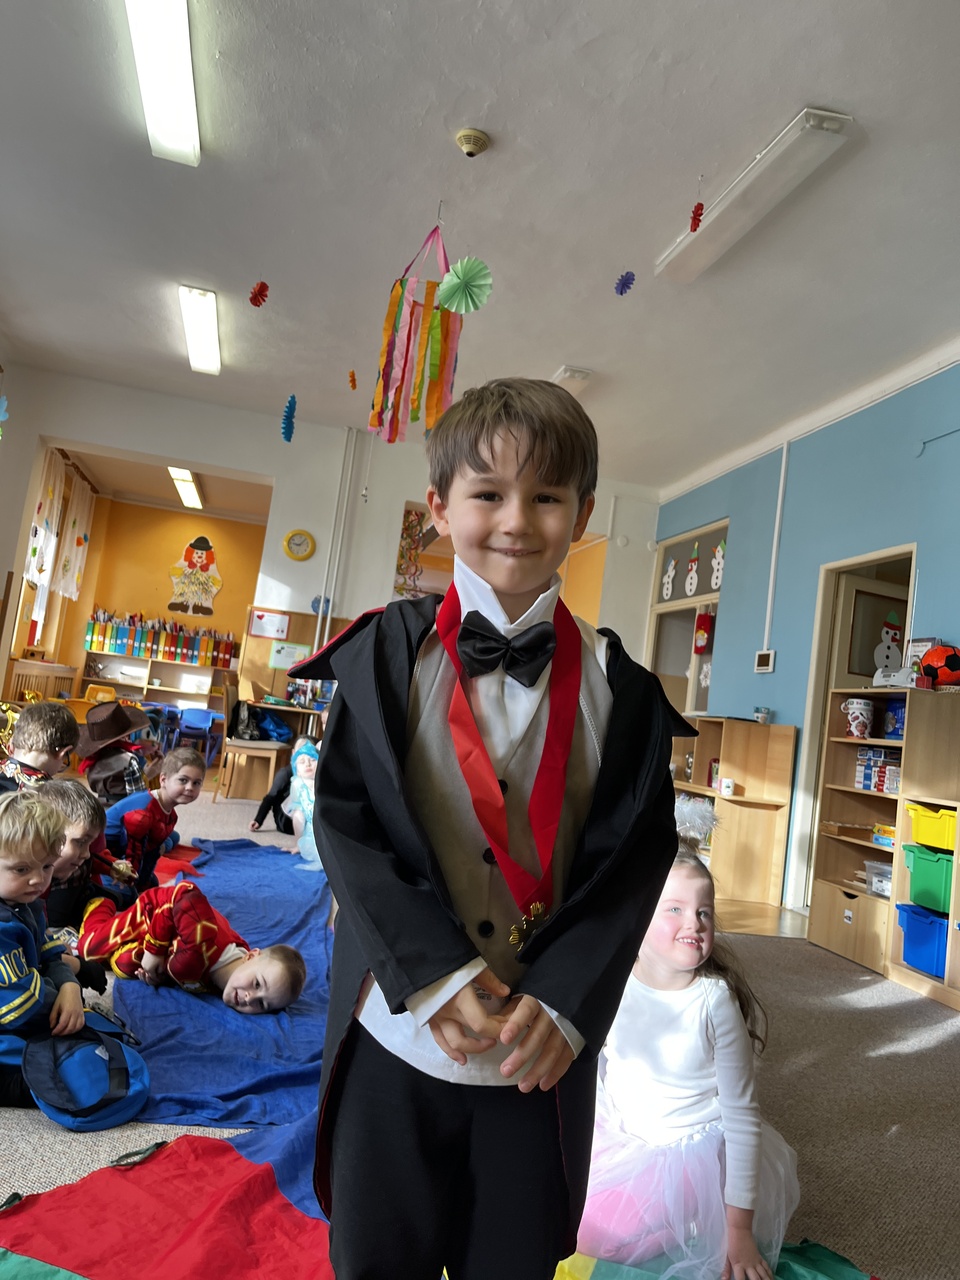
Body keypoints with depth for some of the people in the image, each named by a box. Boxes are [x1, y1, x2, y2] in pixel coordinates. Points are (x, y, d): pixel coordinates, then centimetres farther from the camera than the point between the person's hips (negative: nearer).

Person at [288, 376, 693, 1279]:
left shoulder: (614, 684, -4)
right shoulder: (390, 651, -6)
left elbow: (634, 855, -5)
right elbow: (345, 817, -9)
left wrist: (562, 1003, -15)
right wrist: (435, 972, -16)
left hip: (544, 1045, 1)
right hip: (399, 1027, 0)